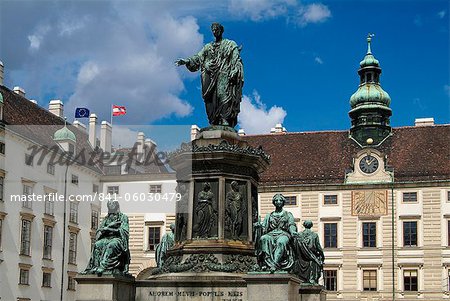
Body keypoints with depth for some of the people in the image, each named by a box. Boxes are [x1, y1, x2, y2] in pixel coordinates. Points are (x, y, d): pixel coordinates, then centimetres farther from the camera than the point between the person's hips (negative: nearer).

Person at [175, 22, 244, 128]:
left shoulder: (230, 44, 12)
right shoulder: (208, 47, 25)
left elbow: (237, 60, 2)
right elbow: (197, 58, 15)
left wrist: (234, 72, -15)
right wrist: (186, 61, -3)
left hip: (224, 75, -4)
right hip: (210, 77, 4)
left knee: (223, 96, -20)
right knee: (211, 101, -7)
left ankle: (225, 122, -28)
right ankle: (214, 126, -10)